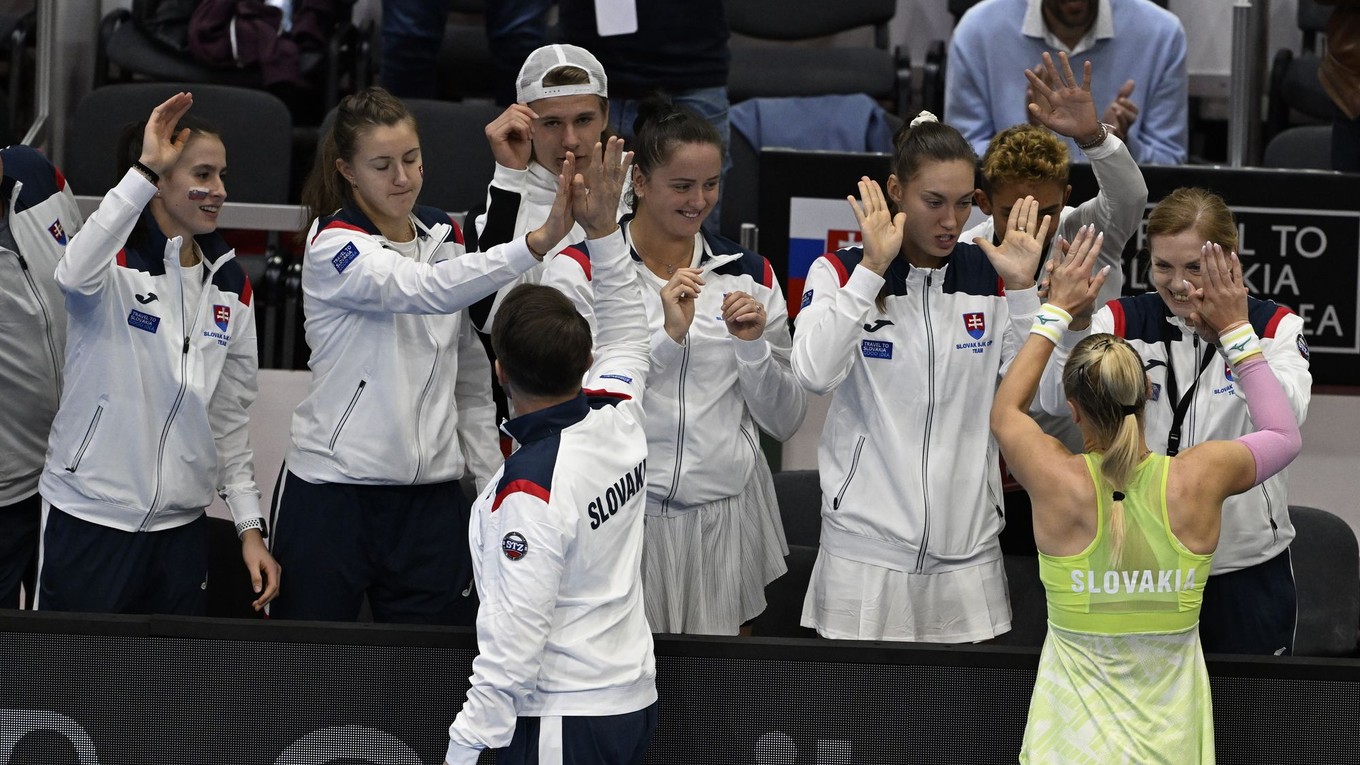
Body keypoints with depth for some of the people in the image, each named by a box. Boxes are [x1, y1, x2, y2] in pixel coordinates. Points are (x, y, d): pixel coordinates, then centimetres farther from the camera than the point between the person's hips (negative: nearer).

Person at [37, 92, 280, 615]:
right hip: (88, 525, -6)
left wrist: (250, 526, 10)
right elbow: (76, 275, -37)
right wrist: (143, 171, -38)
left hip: (180, 528, 6)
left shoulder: (229, 283, 10)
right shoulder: (117, 262, -9)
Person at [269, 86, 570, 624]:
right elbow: (425, 291, -29)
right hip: (331, 493, -5)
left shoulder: (445, 237, 10)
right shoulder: (333, 246, -10)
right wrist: (534, 246, -41)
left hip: (432, 498, 5)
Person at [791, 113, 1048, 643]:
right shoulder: (842, 273, -1)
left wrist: (1022, 289, -9)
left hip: (967, 549, 3)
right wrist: (872, 269, -18)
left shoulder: (988, 276, 7)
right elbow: (814, 374, -19)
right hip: (867, 548, -3)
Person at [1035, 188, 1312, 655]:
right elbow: (1057, 401, -15)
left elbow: (1288, 414, -23)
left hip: (1246, 564, -1)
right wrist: (1073, 325, -34)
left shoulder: (1274, 326, -2)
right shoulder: (1123, 321, 1)